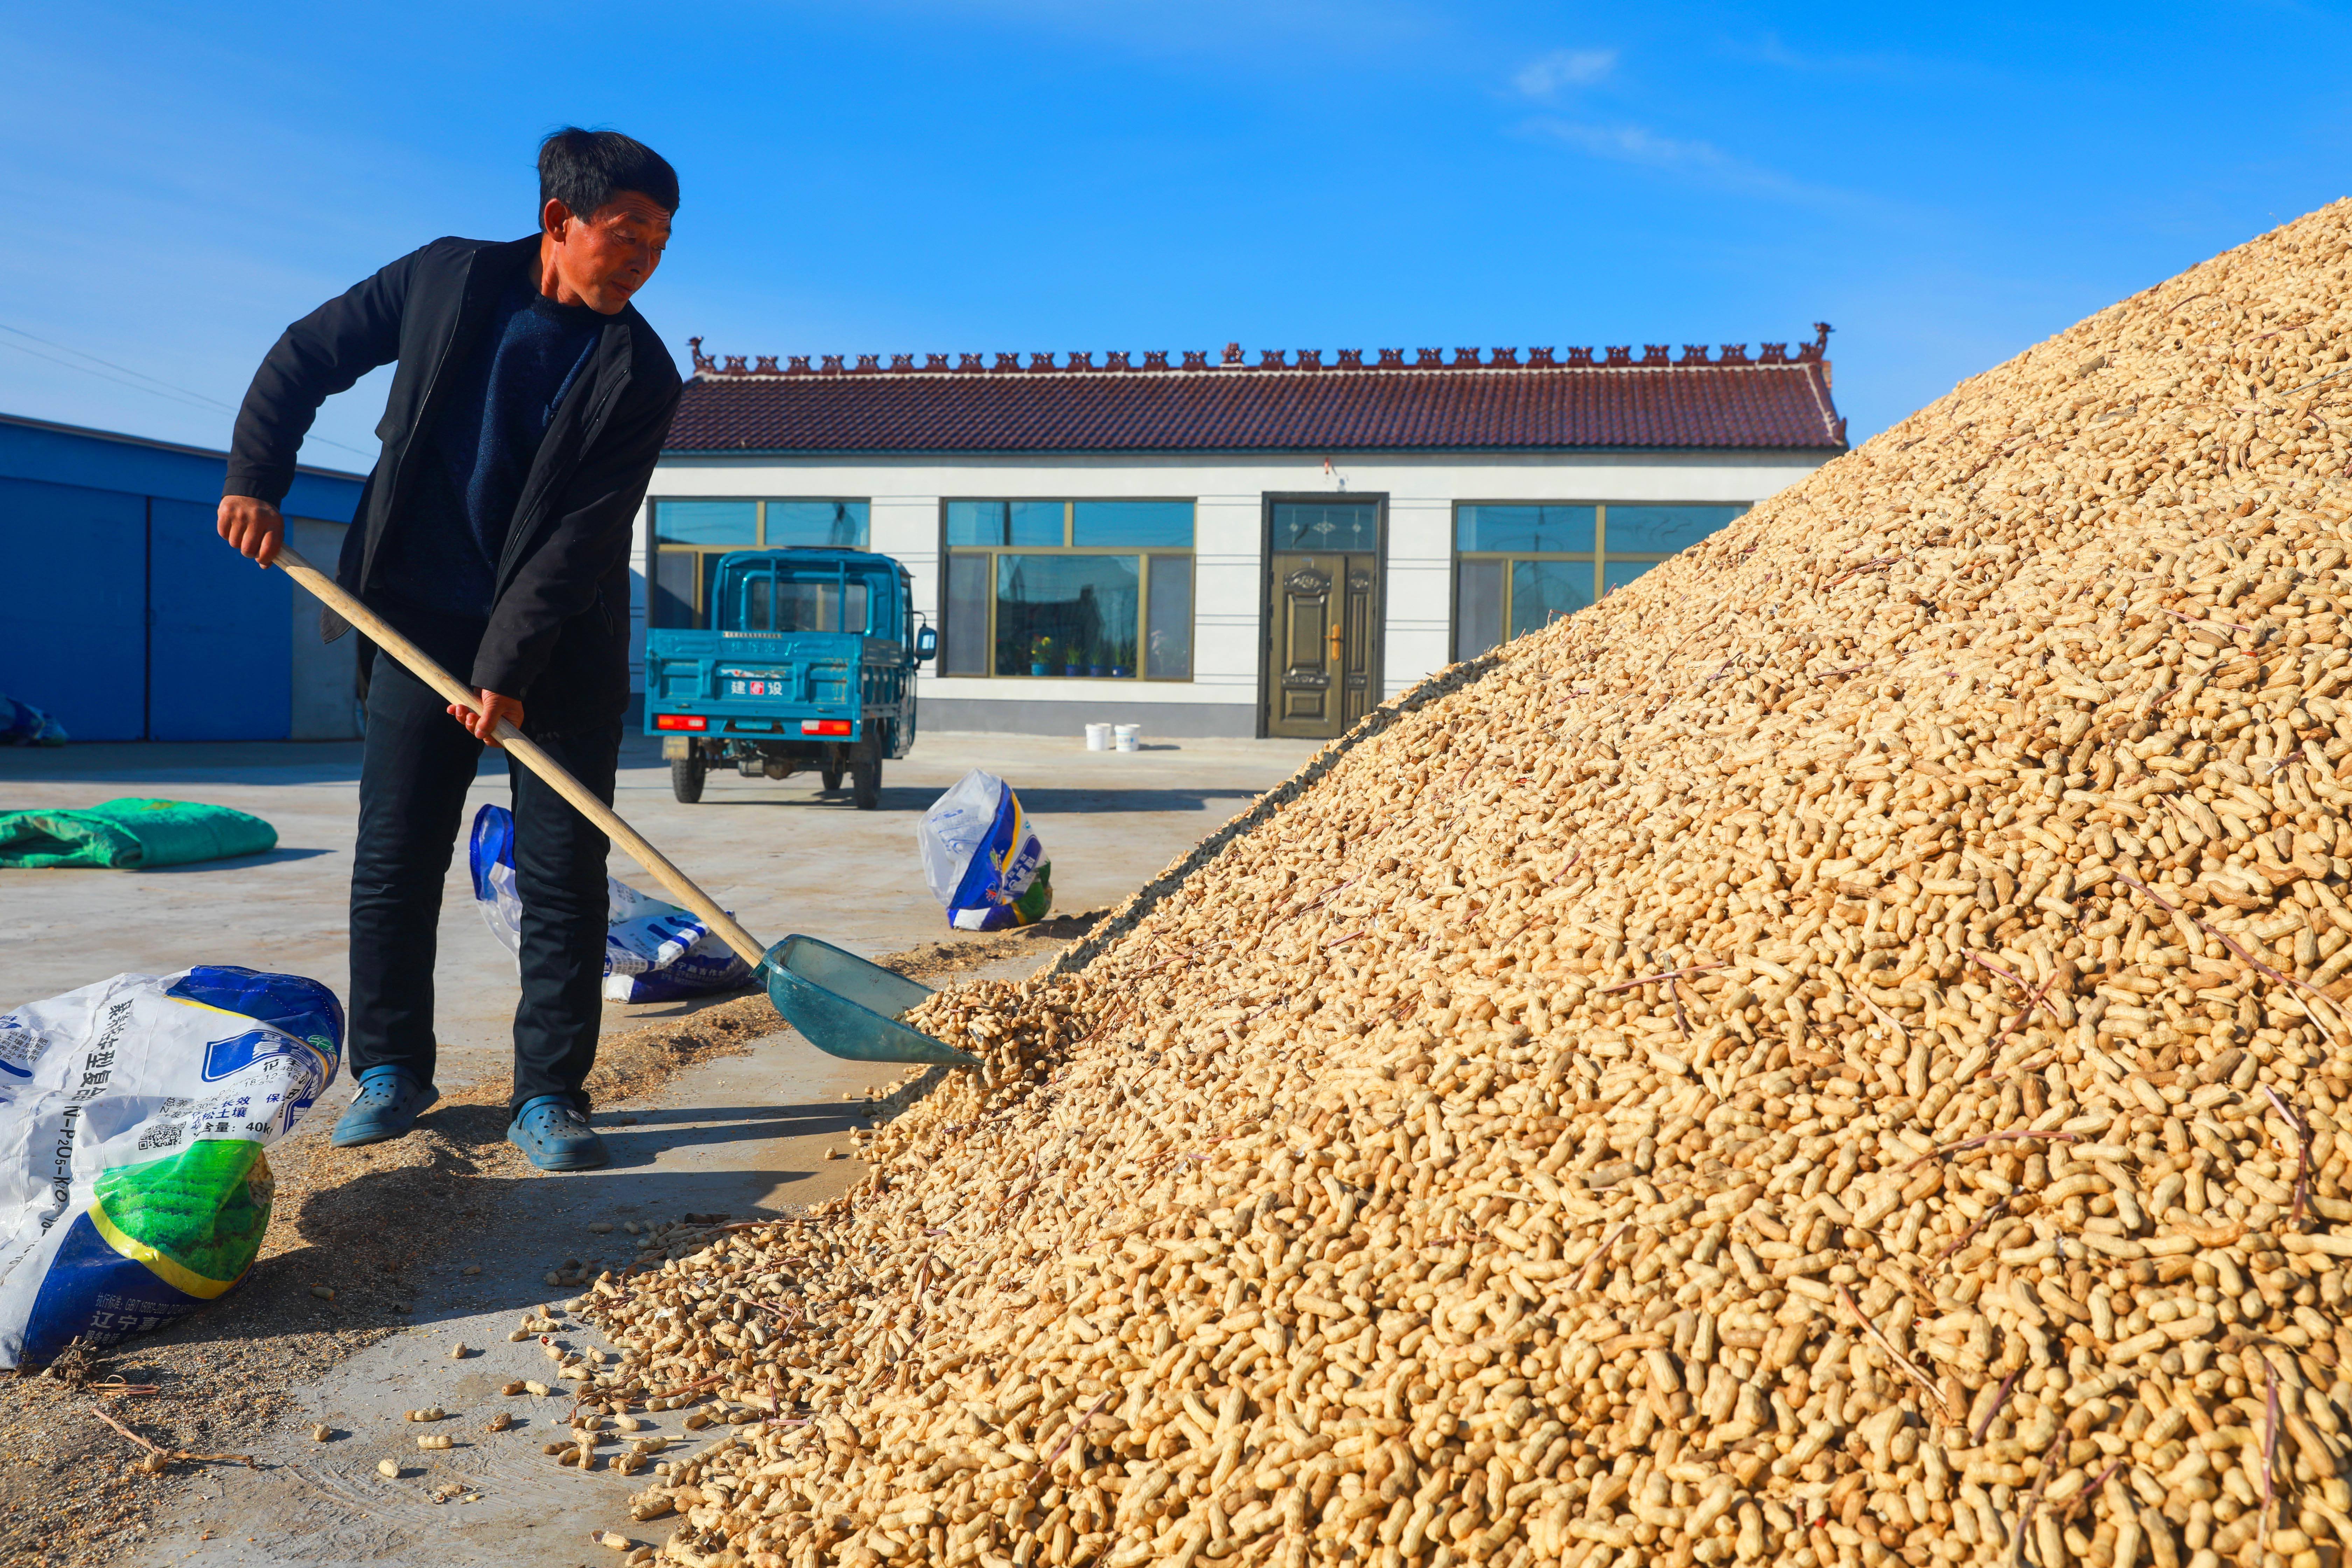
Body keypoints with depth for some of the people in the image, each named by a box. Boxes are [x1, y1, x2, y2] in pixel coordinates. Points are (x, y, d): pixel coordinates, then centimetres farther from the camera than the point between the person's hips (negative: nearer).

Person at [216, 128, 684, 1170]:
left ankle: (549, 1097, 7)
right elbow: (306, 359, 9)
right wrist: (256, 478, 0)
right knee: (393, 859, 5)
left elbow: (579, 537, -16)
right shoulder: (446, 279, -3)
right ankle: (391, 1070, 22)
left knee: (564, 875, -3)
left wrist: (508, 671, -20)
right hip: (423, 622, 2)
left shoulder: (640, 375, -10)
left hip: (561, 644, -1)